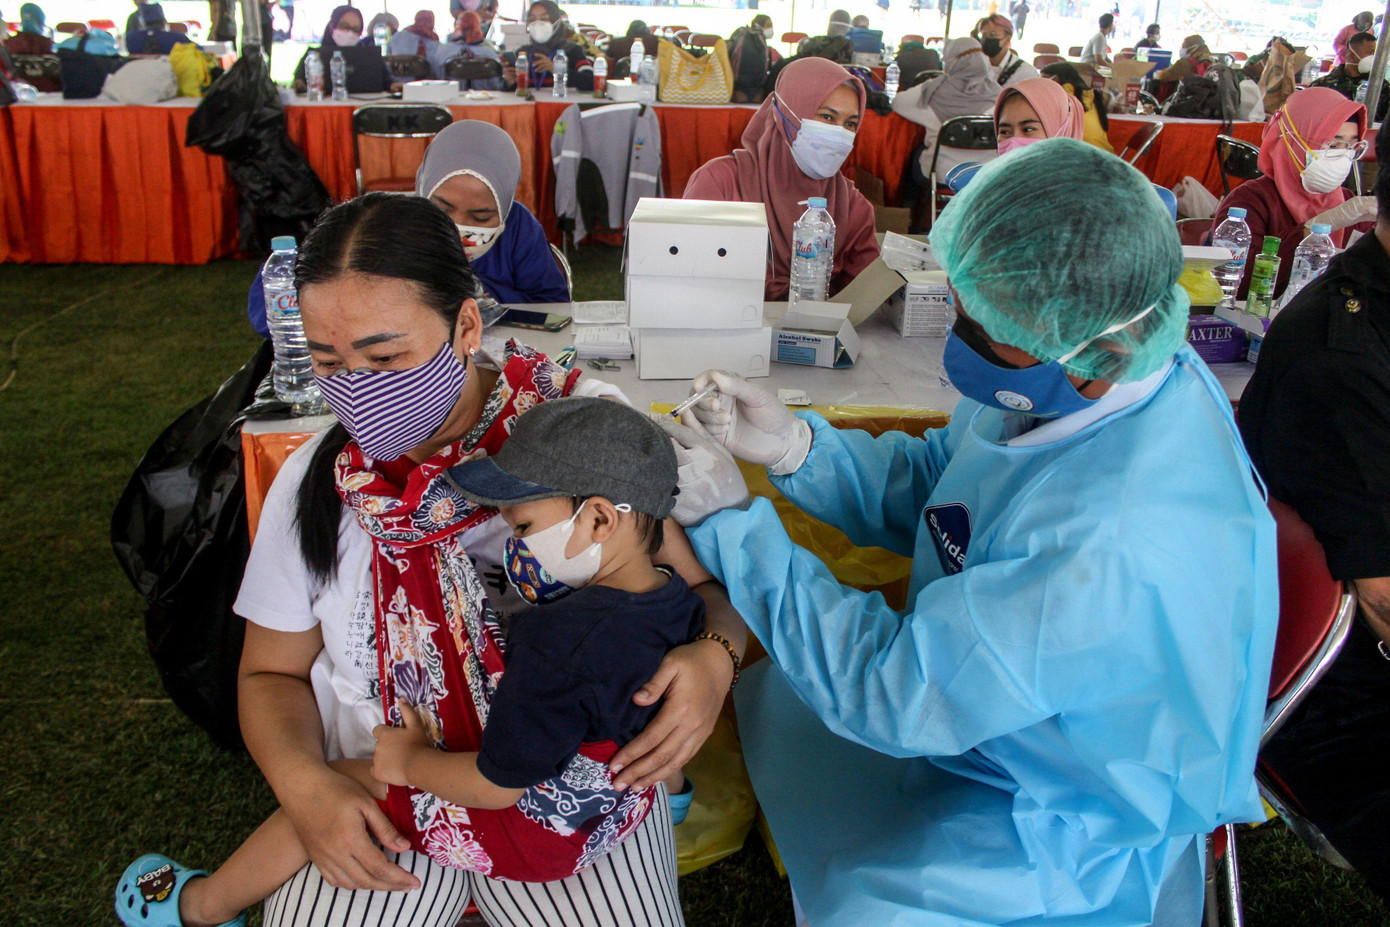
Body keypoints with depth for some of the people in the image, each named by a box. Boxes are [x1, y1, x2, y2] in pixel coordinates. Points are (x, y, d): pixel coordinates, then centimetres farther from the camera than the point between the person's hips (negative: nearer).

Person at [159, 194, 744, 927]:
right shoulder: (316, 483, -4)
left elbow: (706, 589, -4)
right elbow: (272, 673, 8)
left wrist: (714, 657, -26)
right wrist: (304, 785, -11)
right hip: (373, 803, 1)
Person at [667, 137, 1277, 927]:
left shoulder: (1120, 550, -42)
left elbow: (895, 690, -33)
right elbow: (929, 489, 1)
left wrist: (732, 521, -27)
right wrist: (795, 445, -16)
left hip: (1073, 837, -8)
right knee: (759, 693, 12)